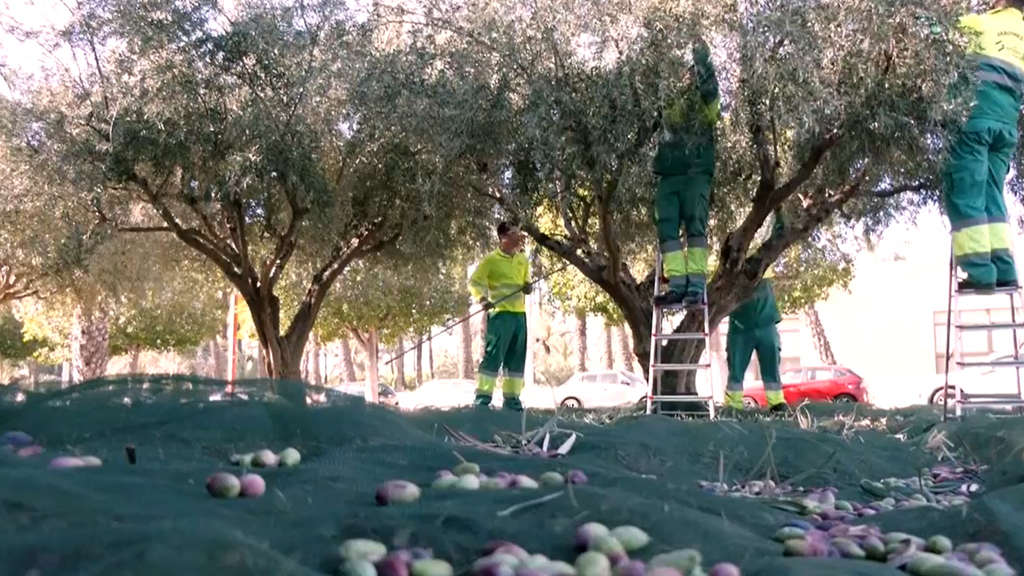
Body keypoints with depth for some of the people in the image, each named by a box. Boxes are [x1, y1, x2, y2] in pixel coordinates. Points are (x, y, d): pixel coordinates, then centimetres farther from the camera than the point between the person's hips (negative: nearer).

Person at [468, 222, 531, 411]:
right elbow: (474, 281, -4)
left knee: (517, 358, 9)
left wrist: (527, 288, 3)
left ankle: (511, 398, 17)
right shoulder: (491, 259, -4)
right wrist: (482, 299, -20)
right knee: (493, 355, -11)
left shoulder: (523, 260, 15)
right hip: (500, 313, -7)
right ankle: (483, 398, -8)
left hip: (520, 313, 7)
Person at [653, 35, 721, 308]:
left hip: (696, 175, -4)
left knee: (695, 225, -15)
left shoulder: (707, 105, 13)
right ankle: (677, 286, -15)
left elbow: (709, 87, -4)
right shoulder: (672, 109, 25)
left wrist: (702, 59, -9)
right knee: (667, 228, -9)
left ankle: (696, 287, -22)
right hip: (668, 177, 4)